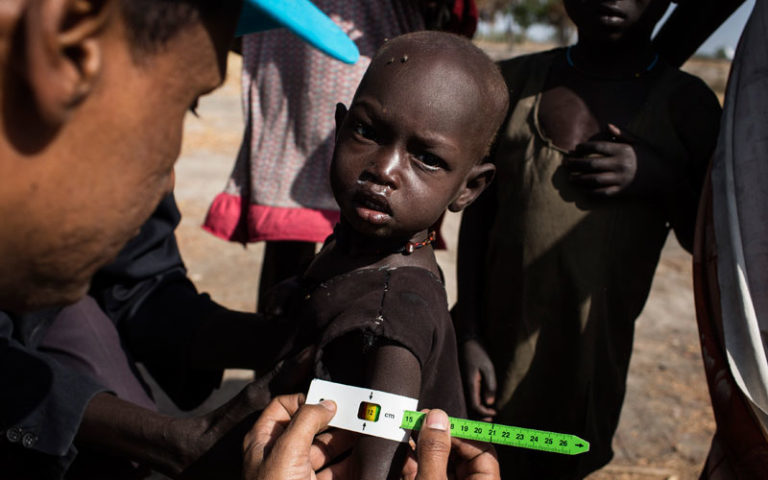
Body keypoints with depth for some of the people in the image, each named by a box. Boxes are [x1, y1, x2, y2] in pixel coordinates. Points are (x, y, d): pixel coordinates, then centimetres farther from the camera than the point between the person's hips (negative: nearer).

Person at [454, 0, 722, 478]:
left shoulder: (687, 104, -1)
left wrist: (662, 180, -15)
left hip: (590, 356, 0)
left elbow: (706, 241, 5)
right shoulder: (515, 81, 2)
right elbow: (478, 214, 5)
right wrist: (469, 336, 0)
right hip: (496, 344, 1)